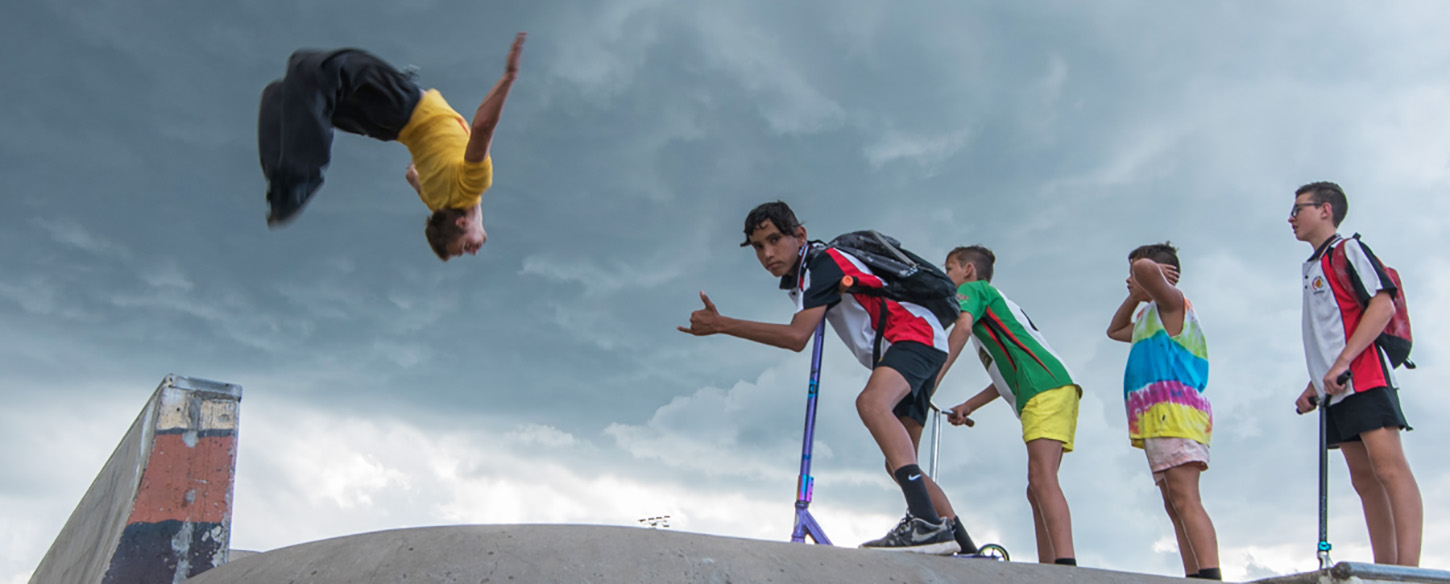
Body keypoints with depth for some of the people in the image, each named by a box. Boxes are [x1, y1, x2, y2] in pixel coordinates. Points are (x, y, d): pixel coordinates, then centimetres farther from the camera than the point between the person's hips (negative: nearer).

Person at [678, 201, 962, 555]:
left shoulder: (822, 262, -20)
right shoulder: (796, 279, 9)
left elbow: (797, 336, -31)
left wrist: (720, 324, -30)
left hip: (917, 334, -10)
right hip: (891, 348, 10)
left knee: (871, 402, -37)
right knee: (897, 463, 9)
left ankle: (927, 523, -46)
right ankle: (966, 547, 14)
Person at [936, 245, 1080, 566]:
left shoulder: (973, 289, 9)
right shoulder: (992, 302, 33)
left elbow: (963, 327, -14)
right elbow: (1009, 372, 28)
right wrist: (968, 406, 22)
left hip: (1046, 388, -10)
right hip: (1052, 389, 10)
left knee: (1041, 477, -21)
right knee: (1038, 488, 5)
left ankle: (1066, 562, -33)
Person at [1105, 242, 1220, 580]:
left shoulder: (1172, 302, 2)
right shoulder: (1150, 318, 29)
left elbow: (1145, 268, -19)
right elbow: (1114, 331, 45)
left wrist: (1149, 274, 5)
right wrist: (1135, 295, 33)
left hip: (1174, 408, -10)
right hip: (1157, 417, 10)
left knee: (1185, 501, -20)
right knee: (1174, 506, 2)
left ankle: (1211, 575, -28)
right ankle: (1194, 577, -1)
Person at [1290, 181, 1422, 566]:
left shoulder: (1348, 250, 0)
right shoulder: (1314, 268, 24)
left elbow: (1383, 305, -14)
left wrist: (1342, 362, -21)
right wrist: (1313, 388, 18)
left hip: (1364, 378, -9)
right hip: (1338, 389, 9)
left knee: (1389, 469, -15)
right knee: (1365, 480, 4)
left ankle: (1409, 571, -21)